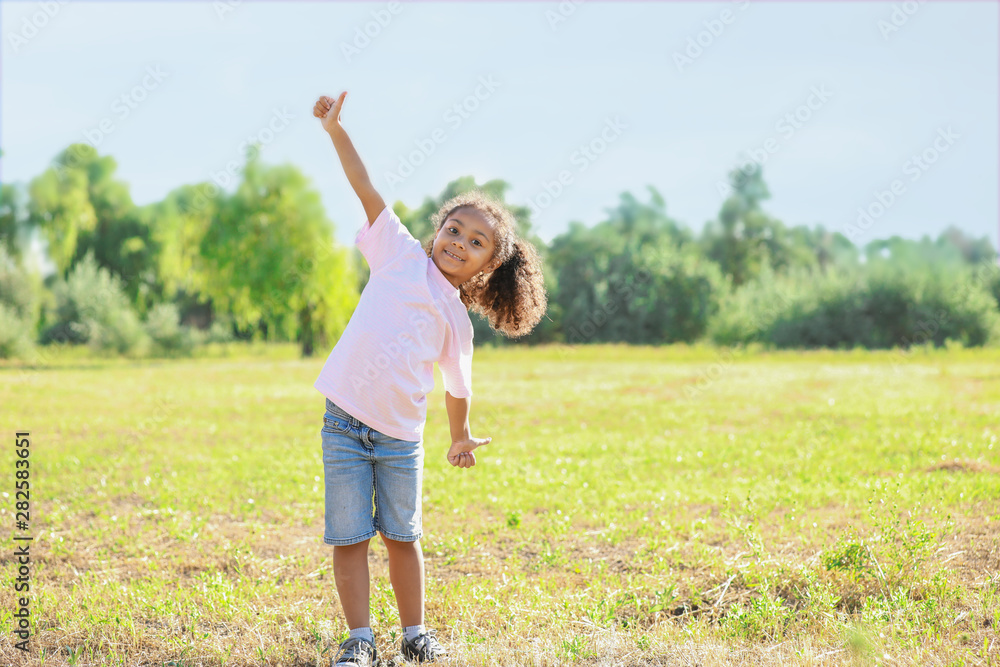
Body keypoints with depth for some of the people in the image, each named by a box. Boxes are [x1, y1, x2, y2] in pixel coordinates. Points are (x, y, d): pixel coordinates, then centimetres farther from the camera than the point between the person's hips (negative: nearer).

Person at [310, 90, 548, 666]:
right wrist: (337, 130, -6)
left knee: (403, 536, 9)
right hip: (345, 421, -1)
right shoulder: (401, 253, 6)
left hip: (401, 435, 1)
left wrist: (461, 438, 23)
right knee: (348, 536, 0)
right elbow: (367, 189, 0)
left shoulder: (457, 320, 8)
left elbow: (458, 384, 19)